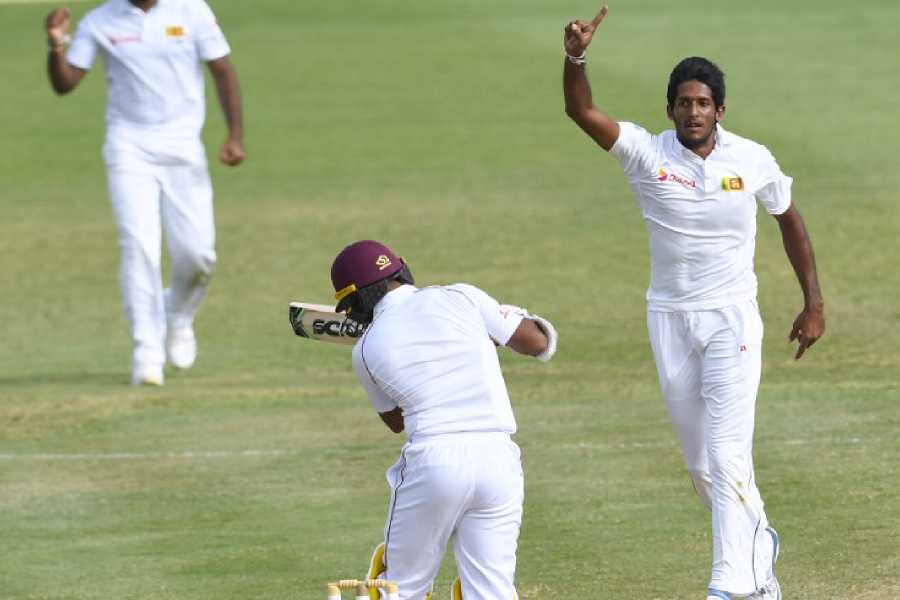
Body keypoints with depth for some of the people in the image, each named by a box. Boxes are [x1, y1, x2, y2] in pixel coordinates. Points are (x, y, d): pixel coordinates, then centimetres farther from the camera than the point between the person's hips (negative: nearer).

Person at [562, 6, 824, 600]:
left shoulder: (753, 161, -7)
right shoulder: (647, 153, -9)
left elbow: (790, 220, 10)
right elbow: (582, 111, -23)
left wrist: (814, 302, 8)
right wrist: (575, 58, -43)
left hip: (733, 321, -2)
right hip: (670, 321, 2)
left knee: (727, 457, -13)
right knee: (700, 463, 13)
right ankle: (758, 543, 37)